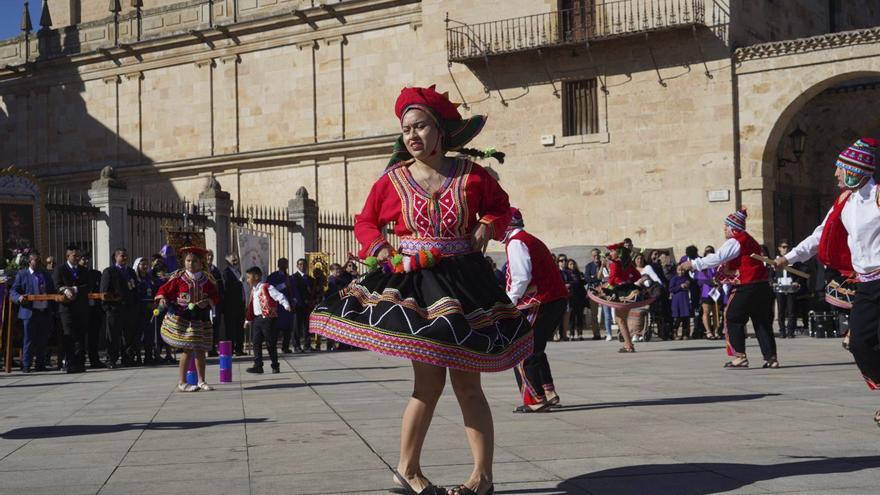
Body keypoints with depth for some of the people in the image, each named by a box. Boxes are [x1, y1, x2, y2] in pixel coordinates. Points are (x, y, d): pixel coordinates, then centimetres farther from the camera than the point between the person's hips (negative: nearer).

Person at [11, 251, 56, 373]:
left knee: (43, 340, 7)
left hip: (45, 313, 4)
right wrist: (19, 298, -23)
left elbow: (52, 292, 18)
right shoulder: (22, 275, 3)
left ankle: (40, 365, 14)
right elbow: (13, 292, 0)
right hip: (30, 312, -4)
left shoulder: (46, 275, 16)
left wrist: (53, 311, 10)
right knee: (29, 340, -4)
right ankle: (26, 366, 1)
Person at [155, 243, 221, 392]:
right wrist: (162, 299, -22)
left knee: (200, 350, 9)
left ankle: (201, 381, 22)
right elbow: (165, 289, -2)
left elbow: (215, 296, 7)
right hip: (182, 317, -4)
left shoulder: (206, 279, 5)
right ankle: (181, 383, 0)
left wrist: (208, 301, -12)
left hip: (201, 318, 4)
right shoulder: (178, 277, -3)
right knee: (188, 350, -8)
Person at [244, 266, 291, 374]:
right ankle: (258, 366, 4)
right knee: (256, 342, 2)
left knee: (270, 343, -1)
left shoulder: (266, 287, -10)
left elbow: (279, 296, -18)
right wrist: (248, 320, 25)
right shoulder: (253, 290, 16)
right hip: (257, 319, 8)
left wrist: (286, 305, -32)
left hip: (268, 318, -8)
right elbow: (250, 307, 23)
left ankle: (275, 366, 10)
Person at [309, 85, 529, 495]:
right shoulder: (392, 180, 0)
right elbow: (365, 223, 12)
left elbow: (501, 207, 17)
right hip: (412, 285, 0)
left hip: (463, 284, 1)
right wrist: (380, 251, -5)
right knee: (429, 382, -4)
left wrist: (488, 228, -2)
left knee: (467, 384, 3)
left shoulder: (471, 176, 1)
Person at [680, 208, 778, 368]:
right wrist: (726, 271, 20)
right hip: (762, 285, 9)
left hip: (748, 287, -9)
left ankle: (740, 356, -3)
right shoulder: (749, 240, 21)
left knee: (733, 318, 0)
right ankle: (771, 357, 7)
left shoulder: (734, 241, -8)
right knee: (762, 321, 10)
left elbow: (717, 258, -14)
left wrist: (693, 264, -9)